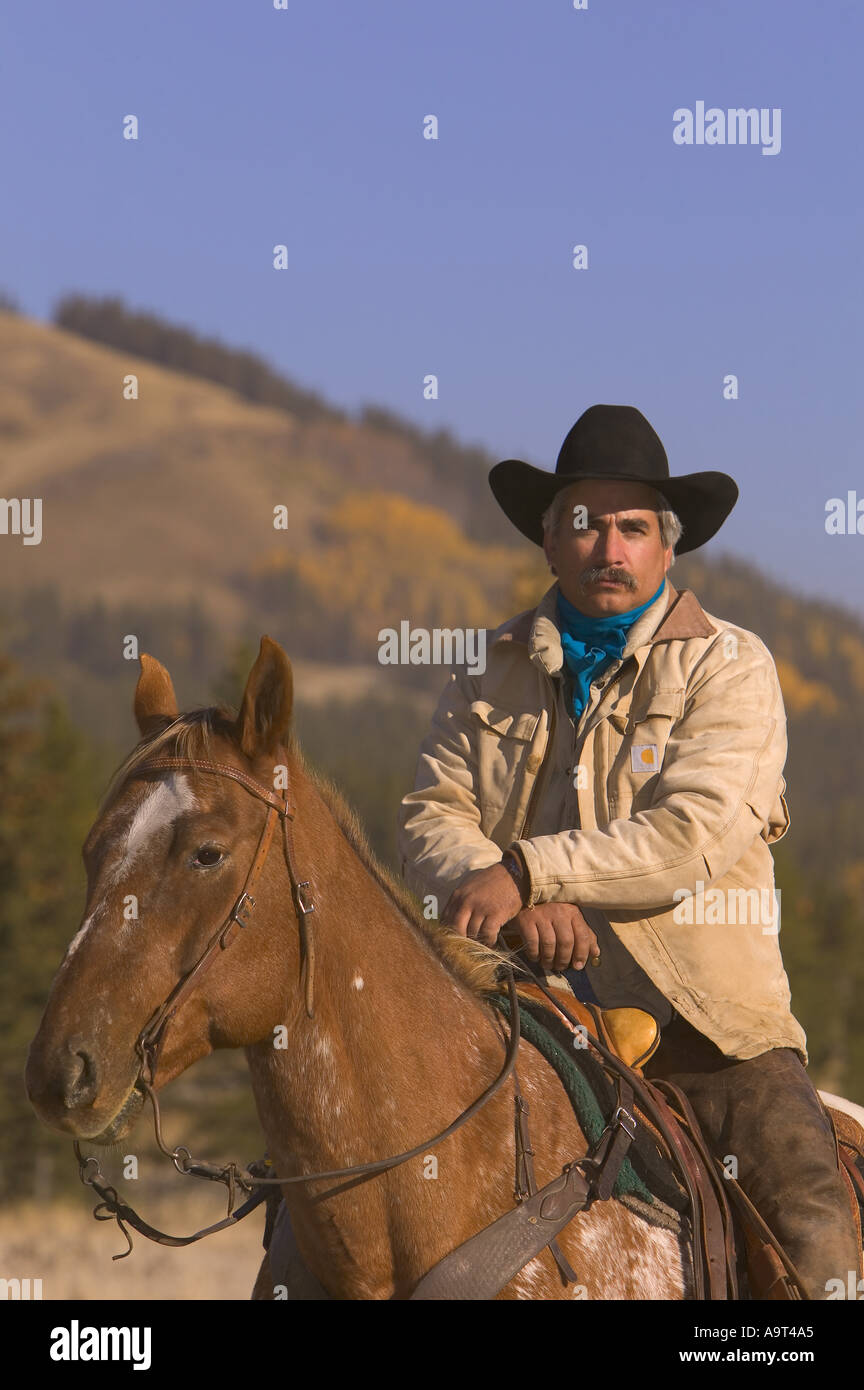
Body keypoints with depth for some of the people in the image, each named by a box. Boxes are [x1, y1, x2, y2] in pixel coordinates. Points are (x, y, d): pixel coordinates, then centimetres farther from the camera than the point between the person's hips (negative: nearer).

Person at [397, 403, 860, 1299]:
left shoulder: (731, 667, 2)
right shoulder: (490, 674, 14)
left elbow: (691, 837, -11)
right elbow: (429, 822, 5)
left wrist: (525, 871, -16)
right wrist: (518, 907, -15)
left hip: (706, 1022, -3)